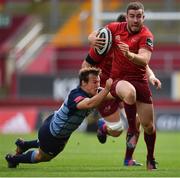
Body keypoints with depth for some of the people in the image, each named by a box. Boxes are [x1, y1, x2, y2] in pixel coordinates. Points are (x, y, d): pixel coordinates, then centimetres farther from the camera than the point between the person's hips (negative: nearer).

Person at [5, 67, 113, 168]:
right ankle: (13, 159, 45)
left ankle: (23, 145, 54)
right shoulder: (75, 96, -42)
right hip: (51, 135, -9)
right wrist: (107, 89, -68)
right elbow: (89, 104, -63)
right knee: (43, 157, 20)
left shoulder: (94, 92, -14)